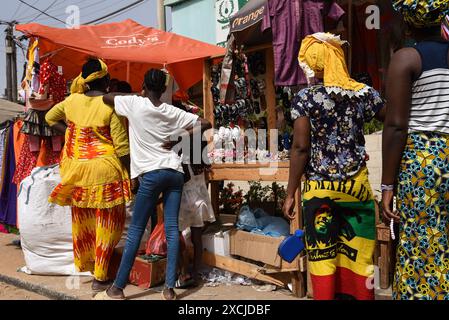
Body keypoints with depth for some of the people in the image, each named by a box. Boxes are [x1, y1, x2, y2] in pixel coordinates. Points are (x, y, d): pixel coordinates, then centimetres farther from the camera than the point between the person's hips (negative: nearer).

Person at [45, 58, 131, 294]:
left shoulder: (72, 100, 3)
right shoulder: (112, 105, -13)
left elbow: (50, 118, 22)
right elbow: (121, 146, -12)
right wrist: (130, 173, -3)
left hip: (77, 170, 6)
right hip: (103, 170, -5)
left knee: (82, 220, 20)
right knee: (106, 223, 7)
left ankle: (84, 264, 40)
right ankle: (99, 278, 13)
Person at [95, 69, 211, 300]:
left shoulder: (135, 104, 0)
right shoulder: (173, 112, 10)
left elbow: (106, 98, 15)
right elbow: (205, 123, 16)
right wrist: (178, 139, 13)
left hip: (152, 173, -4)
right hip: (175, 172, 4)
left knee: (136, 230, 2)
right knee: (172, 229, 2)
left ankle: (118, 288, 9)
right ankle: (169, 288, 3)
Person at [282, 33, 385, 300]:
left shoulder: (305, 98, -5)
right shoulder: (365, 93, 3)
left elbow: (301, 148, -9)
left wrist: (290, 193, -4)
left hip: (319, 188, -2)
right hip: (357, 185, 2)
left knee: (323, 256, 7)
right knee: (358, 255, 12)